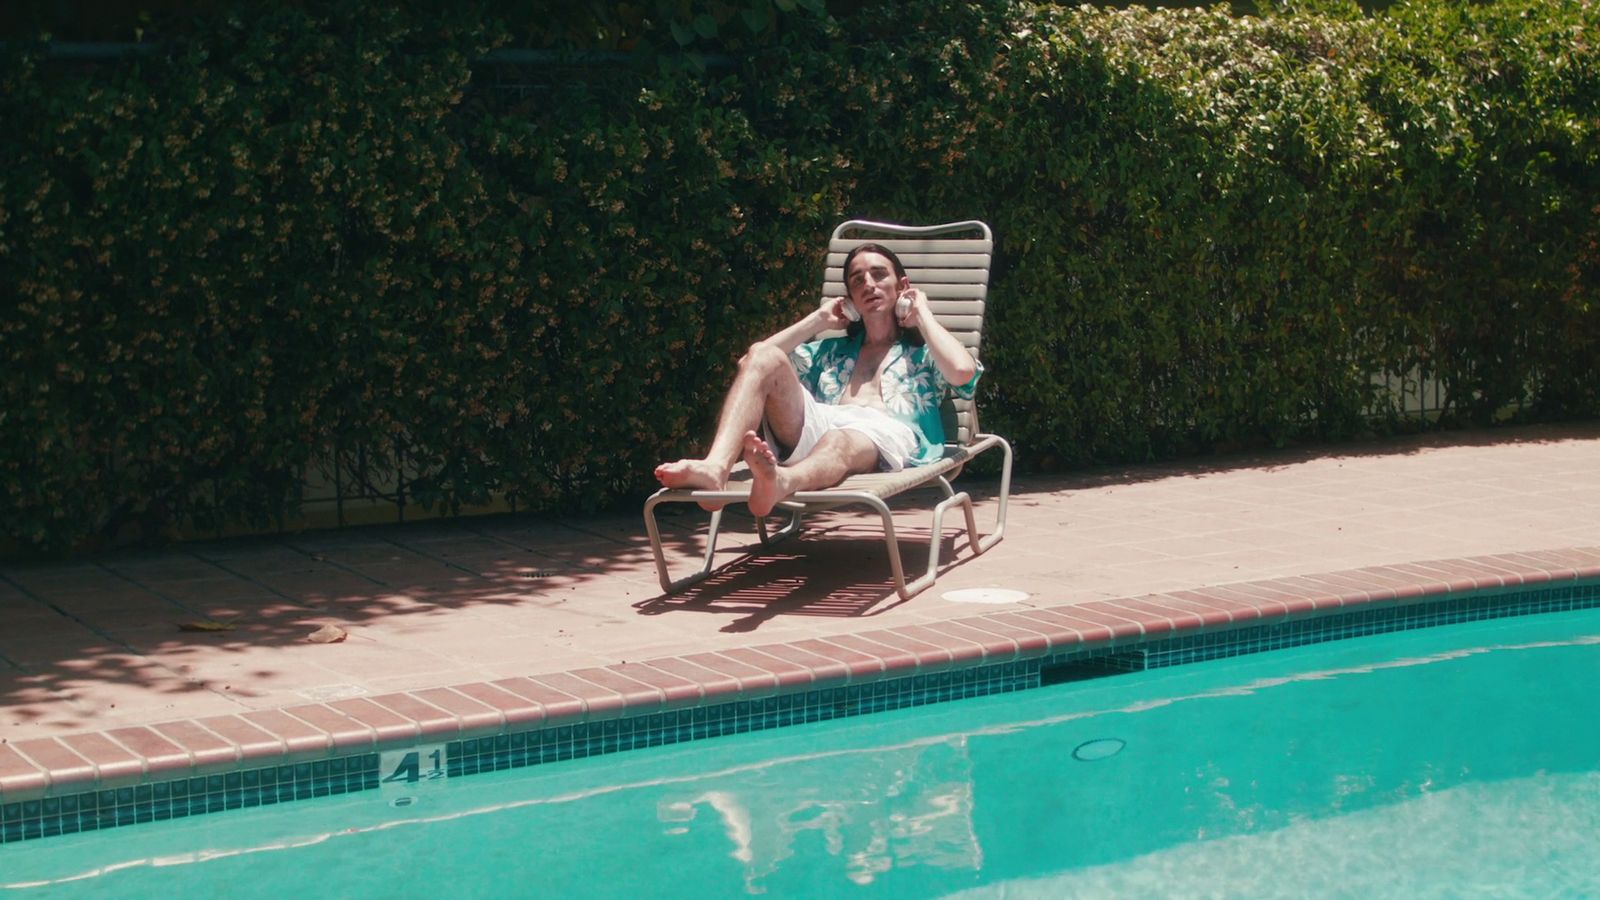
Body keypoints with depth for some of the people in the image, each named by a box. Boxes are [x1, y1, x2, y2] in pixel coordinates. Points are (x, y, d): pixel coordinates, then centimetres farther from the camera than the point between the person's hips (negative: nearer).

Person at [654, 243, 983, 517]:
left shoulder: (921, 352, 30)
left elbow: (963, 371, 2)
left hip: (885, 434, -4)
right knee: (763, 357, -21)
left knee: (840, 441, -42)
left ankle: (779, 482, -80)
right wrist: (818, 320, 32)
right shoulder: (831, 351, 41)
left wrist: (923, 314, 17)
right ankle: (715, 468, -48)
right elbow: (748, 362, 28)